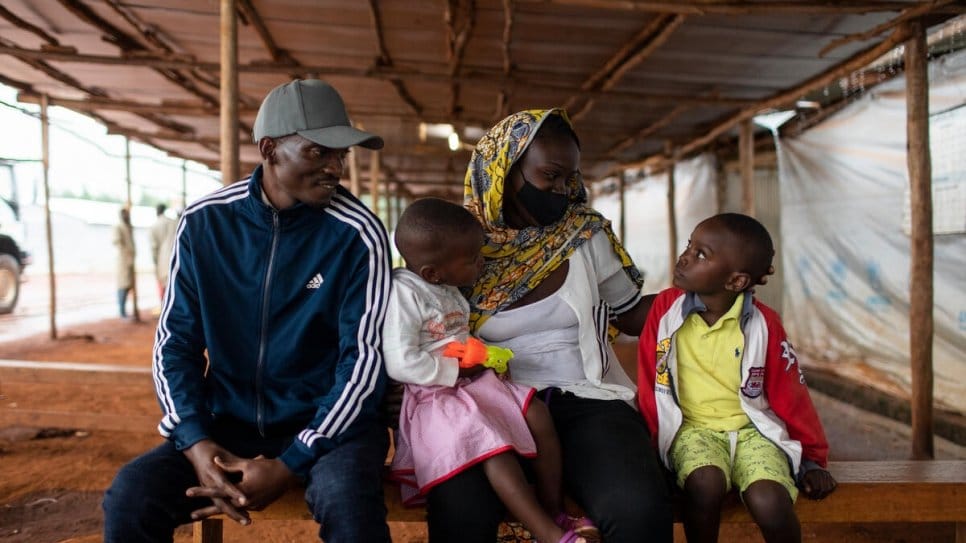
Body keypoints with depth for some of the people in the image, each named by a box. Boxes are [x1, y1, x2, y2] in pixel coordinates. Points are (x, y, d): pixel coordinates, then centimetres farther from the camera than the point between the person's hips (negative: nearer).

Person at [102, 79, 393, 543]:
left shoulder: (358, 235, -12)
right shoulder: (204, 223, -3)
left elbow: (363, 359, -12)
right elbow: (175, 341, 2)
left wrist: (290, 465, -19)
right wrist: (196, 442, -14)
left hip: (328, 423, -2)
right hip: (229, 422, 3)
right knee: (129, 499, -20)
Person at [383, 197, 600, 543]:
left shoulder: (448, 289, 13)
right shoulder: (403, 293, -16)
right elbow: (401, 364, -21)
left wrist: (485, 356, 7)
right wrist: (458, 369, -14)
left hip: (471, 382, 9)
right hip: (434, 398, -9)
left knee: (537, 413, -9)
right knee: (494, 444, -30)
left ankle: (556, 512, -3)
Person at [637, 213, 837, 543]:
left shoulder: (763, 324, -7)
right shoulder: (666, 306, -6)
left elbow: (789, 394, 3)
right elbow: (650, 383, 1)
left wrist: (813, 458, 8)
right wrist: (651, 445, 3)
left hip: (751, 429, 0)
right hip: (693, 428, 0)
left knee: (768, 500, -28)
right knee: (705, 483, -33)